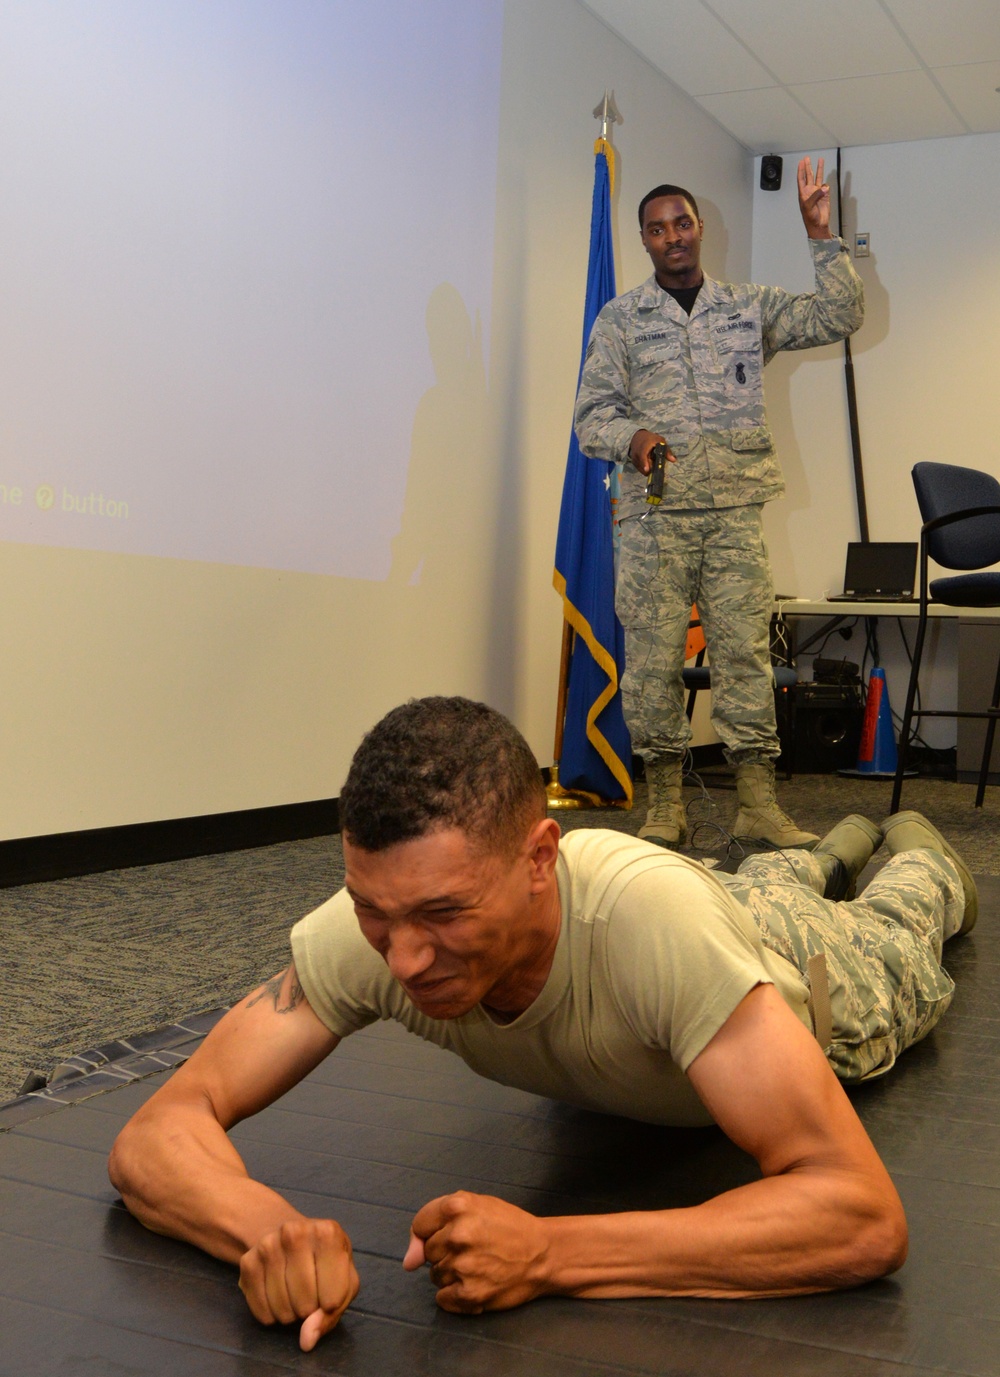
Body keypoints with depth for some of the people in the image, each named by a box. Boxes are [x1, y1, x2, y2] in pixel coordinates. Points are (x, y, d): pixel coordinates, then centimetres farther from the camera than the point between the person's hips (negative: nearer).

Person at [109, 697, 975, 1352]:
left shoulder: (650, 917, -55)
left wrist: (547, 1255, -64)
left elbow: (865, 1217, -56)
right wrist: (269, 1223, -63)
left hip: (803, 971, -2)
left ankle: (923, 861, 69)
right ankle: (838, 848, 72)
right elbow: (156, 1131, -41)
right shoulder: (365, 926, -43)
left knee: (882, 943, 36)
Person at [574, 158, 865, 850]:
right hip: (656, 514, -1)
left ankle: (758, 802, 0)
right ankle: (665, 804, 6)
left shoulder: (751, 306, 15)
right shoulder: (620, 318, 10)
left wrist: (822, 236, 3)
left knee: (745, 650, -3)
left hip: (735, 510, 1)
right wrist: (631, 437, -16)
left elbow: (840, 316, 10)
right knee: (654, 656, -4)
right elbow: (593, 411, 5)